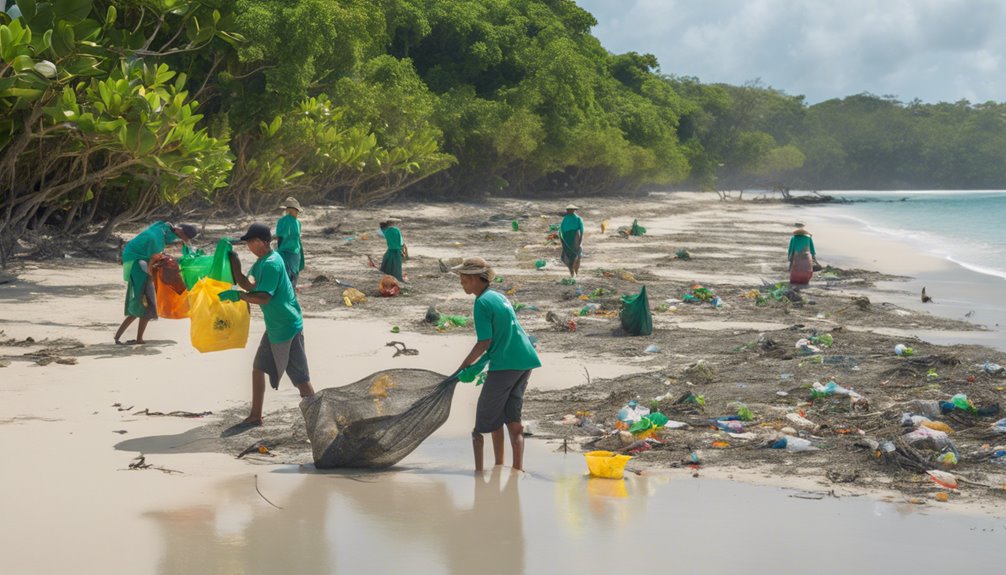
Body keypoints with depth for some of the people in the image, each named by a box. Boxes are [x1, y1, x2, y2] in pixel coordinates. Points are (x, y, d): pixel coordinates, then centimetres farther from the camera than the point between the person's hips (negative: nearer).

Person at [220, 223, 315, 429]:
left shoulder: (271, 264, -22)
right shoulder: (262, 261, 9)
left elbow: (263, 298, -29)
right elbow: (248, 284, 4)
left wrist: (238, 295, -26)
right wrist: (234, 263, -2)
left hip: (287, 327, -10)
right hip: (274, 327, 10)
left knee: (300, 377, -3)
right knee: (258, 368, 16)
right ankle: (255, 416, 27)